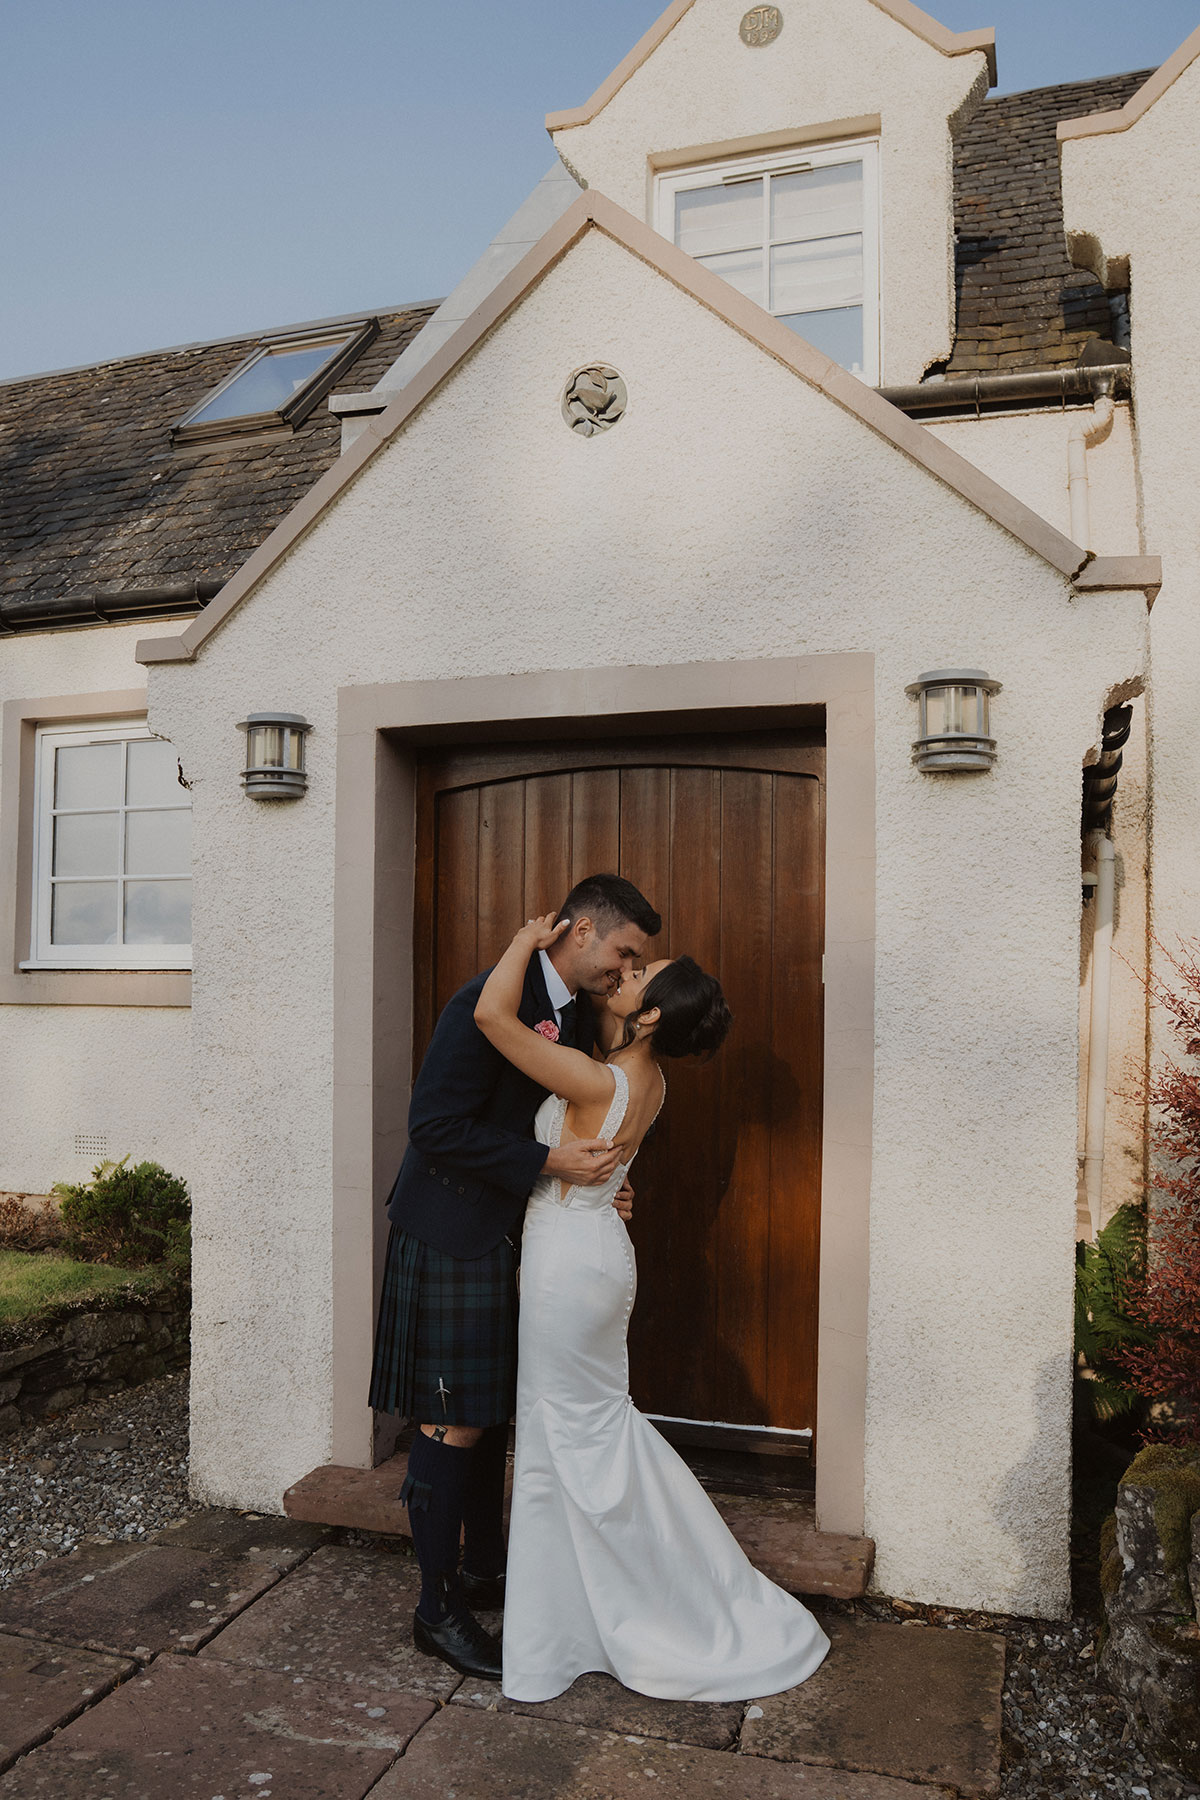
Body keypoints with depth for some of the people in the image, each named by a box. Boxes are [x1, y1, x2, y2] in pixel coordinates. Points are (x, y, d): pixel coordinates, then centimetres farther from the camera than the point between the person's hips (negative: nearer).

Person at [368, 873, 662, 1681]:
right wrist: (548, 1161, -25)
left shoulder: (577, 1014, 7)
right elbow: (436, 1124, -24)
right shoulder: (490, 1002, -21)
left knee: (494, 1412, 19)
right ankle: (438, 1608, 16)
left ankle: (485, 1570, 36)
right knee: (455, 1424, 0)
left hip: (510, 1236, 9)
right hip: (452, 1235, -9)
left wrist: (596, 1182, -1)